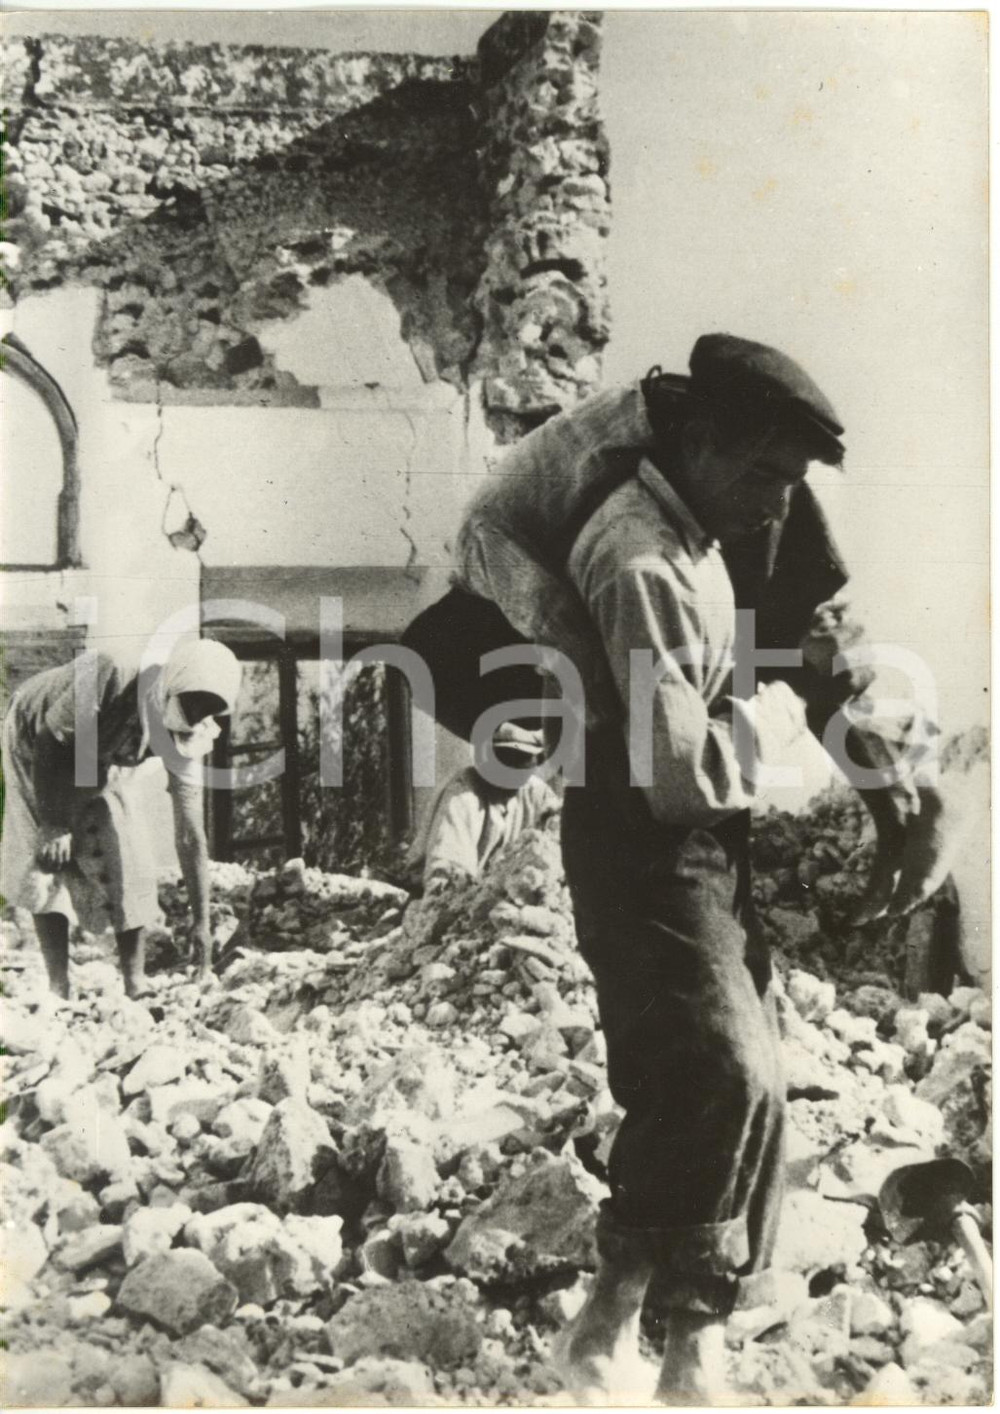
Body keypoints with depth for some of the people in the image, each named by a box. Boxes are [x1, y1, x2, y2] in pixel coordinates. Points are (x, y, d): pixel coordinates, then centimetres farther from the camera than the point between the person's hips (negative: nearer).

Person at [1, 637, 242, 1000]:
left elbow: (190, 837, -22)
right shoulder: (108, 679, -43)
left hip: (108, 762, 3)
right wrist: (53, 826, -25)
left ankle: (135, 986, 2)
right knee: (47, 859, -9)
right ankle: (58, 991, -3)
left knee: (128, 862, -8)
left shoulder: (185, 737, -28)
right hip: (37, 738, -3)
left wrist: (201, 924, -20)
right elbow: (49, 740, -28)